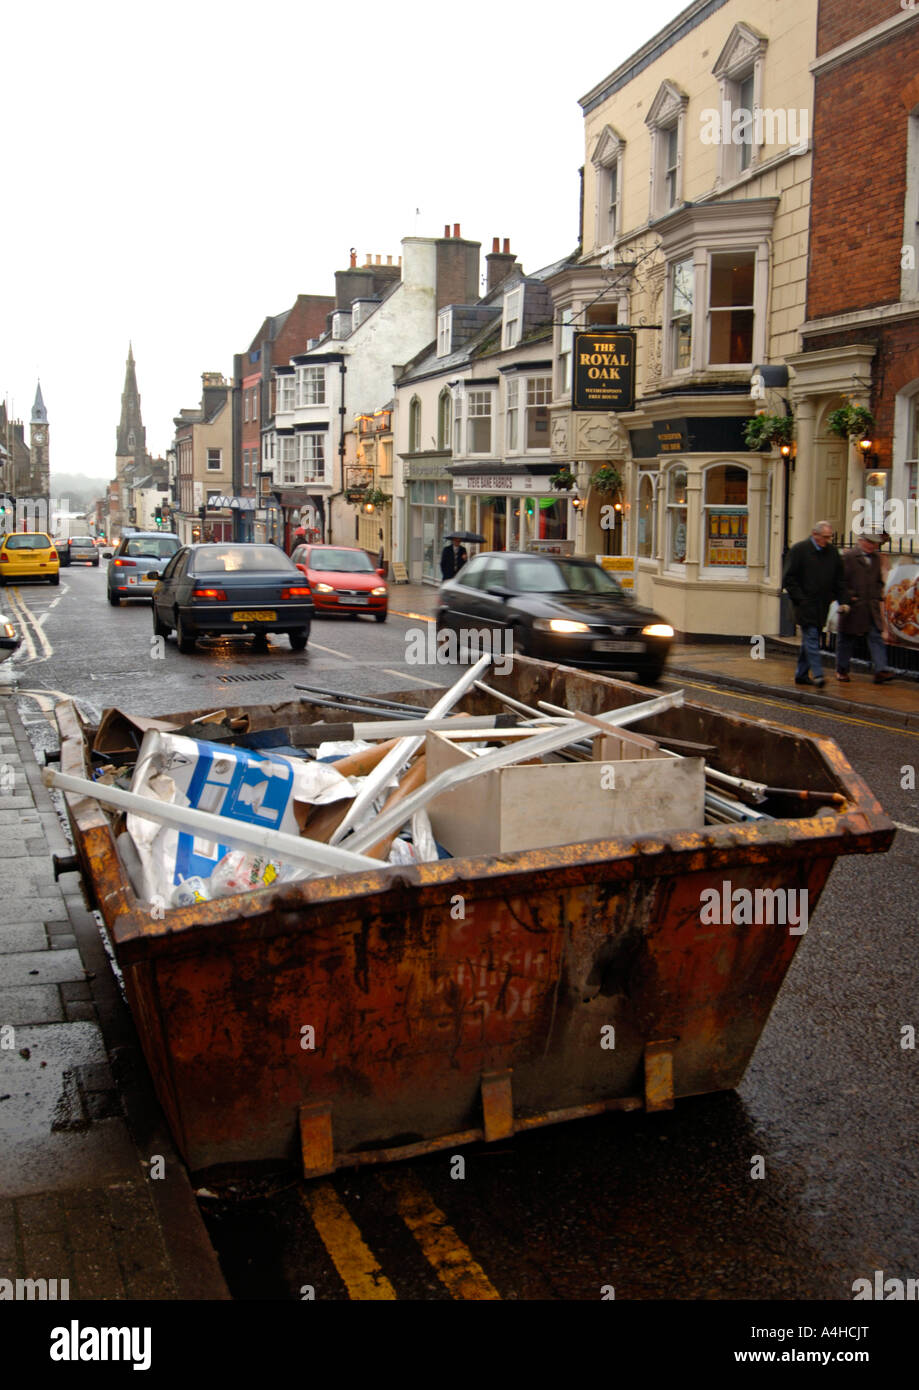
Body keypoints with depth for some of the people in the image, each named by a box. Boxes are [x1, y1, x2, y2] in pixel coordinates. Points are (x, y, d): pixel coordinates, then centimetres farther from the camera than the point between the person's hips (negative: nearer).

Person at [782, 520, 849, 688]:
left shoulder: (833, 552, 11)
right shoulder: (799, 550, -4)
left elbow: (840, 580, 17)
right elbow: (788, 578, -6)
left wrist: (843, 601, 6)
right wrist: (800, 599, -12)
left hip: (822, 605, 6)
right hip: (805, 604, -6)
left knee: (810, 639, 10)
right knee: (811, 637, -13)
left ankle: (801, 674, 18)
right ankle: (817, 674, -18)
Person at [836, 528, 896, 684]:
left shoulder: (876, 558, 12)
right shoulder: (848, 557, -7)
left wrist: (879, 598, 12)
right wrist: (849, 596, -13)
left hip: (872, 607, 5)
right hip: (852, 607, -5)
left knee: (876, 637, -5)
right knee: (846, 639, 6)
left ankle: (881, 671, -10)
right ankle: (841, 670, 19)